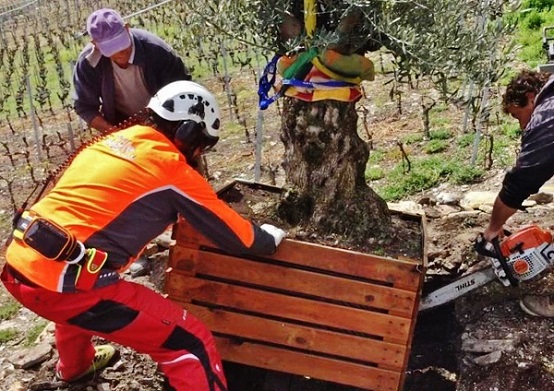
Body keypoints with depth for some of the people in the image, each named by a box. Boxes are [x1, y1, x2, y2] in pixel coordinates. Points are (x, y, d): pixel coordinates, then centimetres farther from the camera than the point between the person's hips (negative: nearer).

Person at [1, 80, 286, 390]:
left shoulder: (112, 140, 15)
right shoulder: (172, 168, -5)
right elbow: (239, 238, 3)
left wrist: (157, 230, 45)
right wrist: (271, 238, 22)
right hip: (63, 282, -9)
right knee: (191, 343, -3)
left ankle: (75, 365, 65)